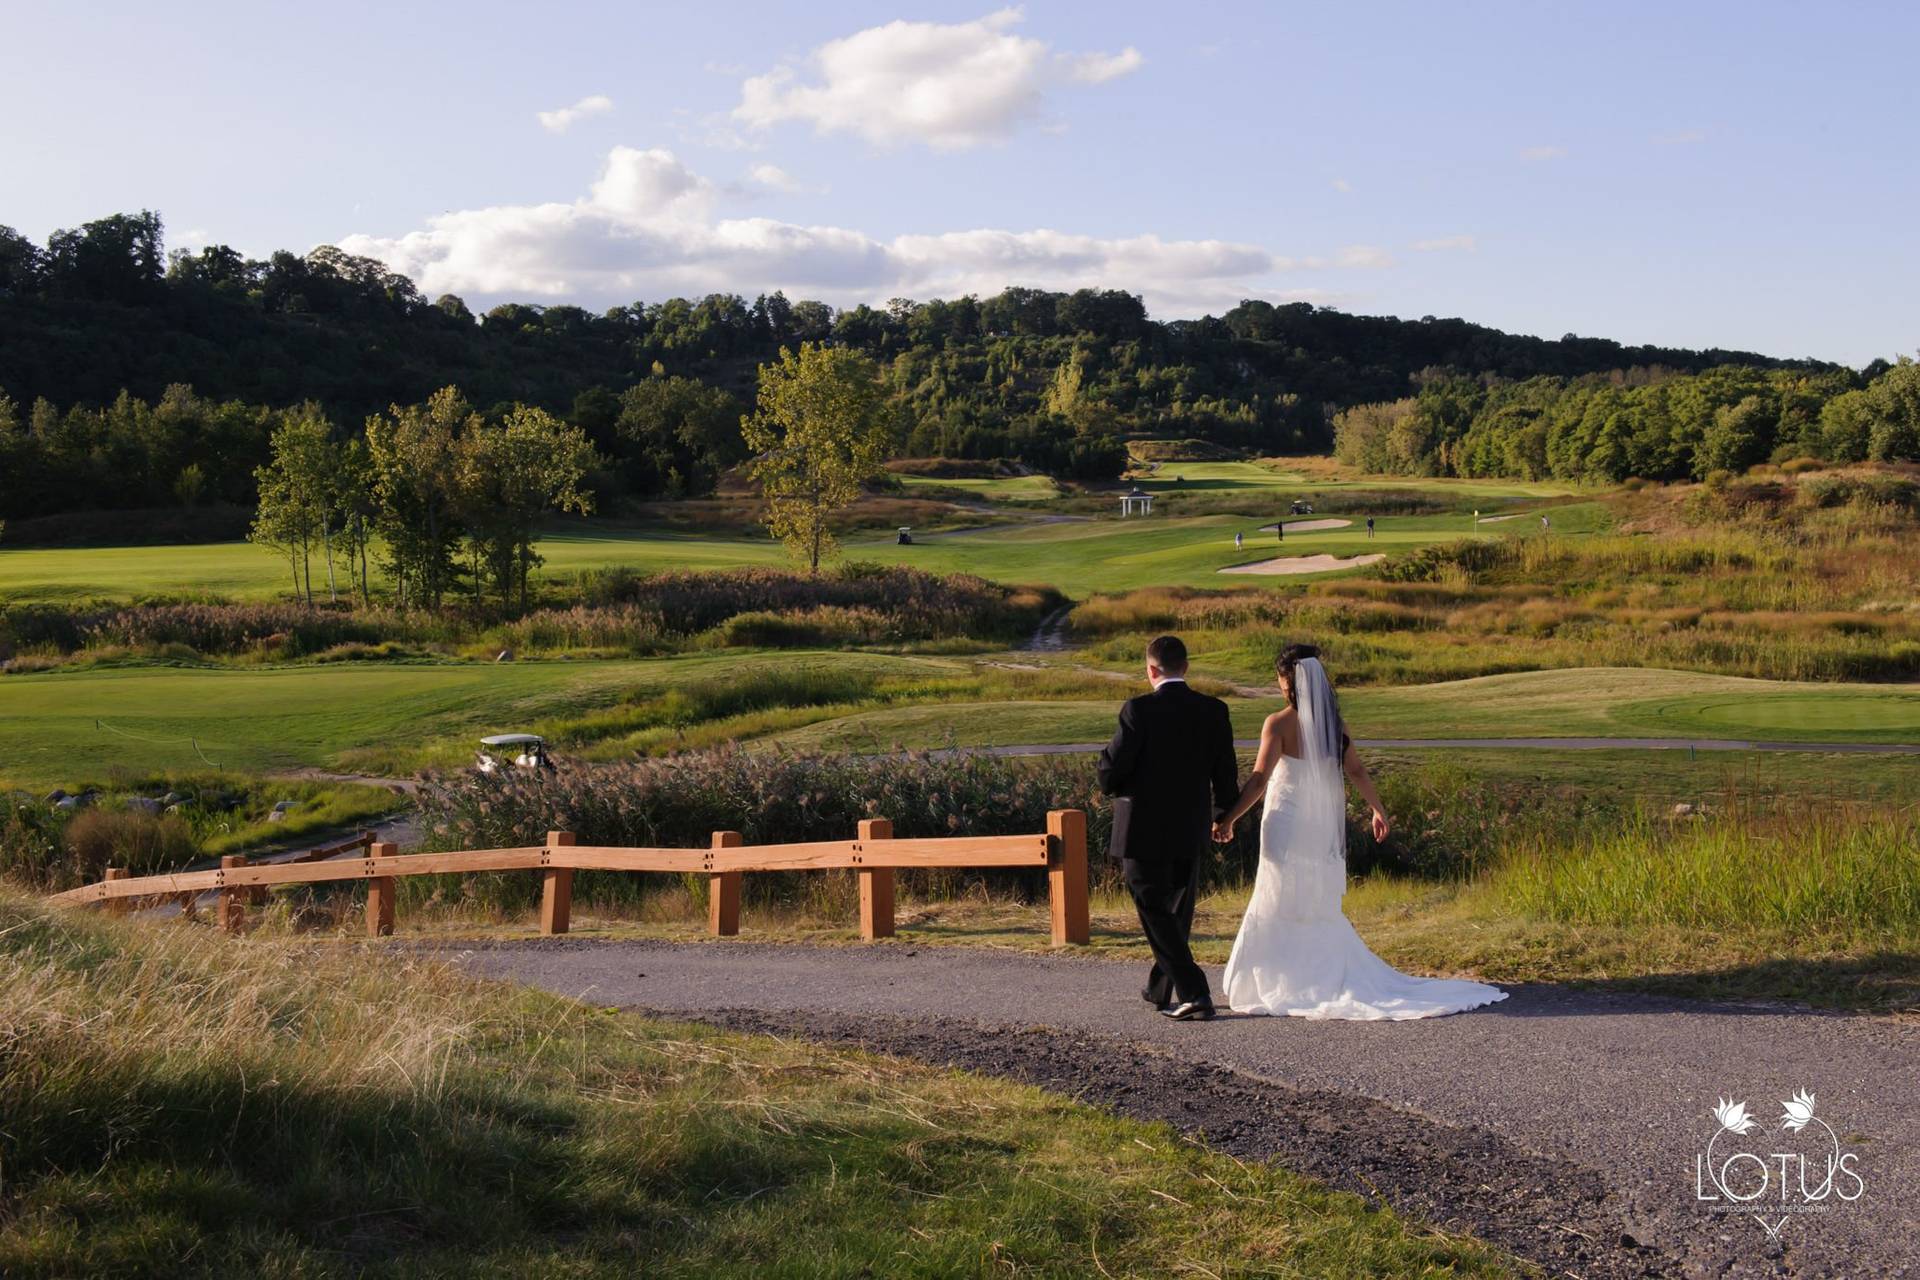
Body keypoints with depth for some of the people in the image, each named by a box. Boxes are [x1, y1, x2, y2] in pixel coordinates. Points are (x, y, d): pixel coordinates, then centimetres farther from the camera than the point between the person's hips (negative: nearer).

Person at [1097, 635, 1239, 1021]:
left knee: (1156, 914, 2)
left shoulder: (1139, 710, -16)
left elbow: (1109, 775, -16)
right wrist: (1222, 816, 22)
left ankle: (1194, 994, -6)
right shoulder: (1214, 711, -2)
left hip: (1143, 833, -5)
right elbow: (1227, 777, 3)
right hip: (1191, 833, 5)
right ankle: (1160, 988, 34)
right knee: (1178, 913, 20)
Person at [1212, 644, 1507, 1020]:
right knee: (1321, 911, 17)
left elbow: (1259, 780, -19)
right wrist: (1378, 811, 21)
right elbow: (1357, 771, 10)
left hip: (1287, 827, -6)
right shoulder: (1332, 722, 5)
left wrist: (1228, 819, -16)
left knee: (1280, 910, 2)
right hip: (1324, 830, 6)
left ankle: (1281, 988, 3)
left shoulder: (1279, 723, -14)